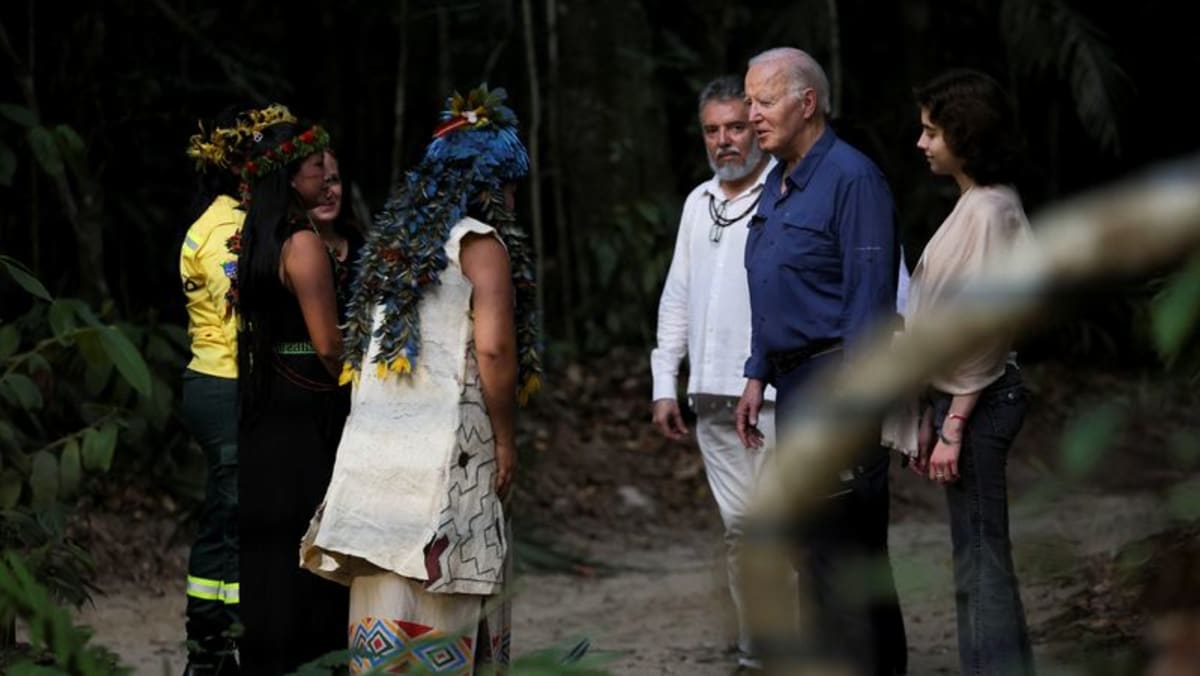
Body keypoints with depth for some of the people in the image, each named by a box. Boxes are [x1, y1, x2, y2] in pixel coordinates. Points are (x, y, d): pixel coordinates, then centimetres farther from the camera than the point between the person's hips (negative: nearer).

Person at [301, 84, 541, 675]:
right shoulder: (480, 242, -3)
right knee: (441, 603, -2)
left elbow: (359, 343, 17)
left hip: (373, 439, 6)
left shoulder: (393, 236, 17)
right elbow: (493, 347, -14)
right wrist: (505, 437, -4)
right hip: (444, 447, -6)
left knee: (385, 590, 7)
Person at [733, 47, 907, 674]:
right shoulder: (776, 185, 15)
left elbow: (869, 299, -18)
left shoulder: (851, 177, -14)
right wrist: (757, 375, 17)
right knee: (857, 555, 16)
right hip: (796, 384, 9)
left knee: (831, 553, -9)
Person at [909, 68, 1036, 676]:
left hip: (977, 402, -10)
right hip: (959, 396, 10)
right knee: (978, 561, 13)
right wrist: (932, 415, 18)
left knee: (981, 563, -6)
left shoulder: (987, 213, -16)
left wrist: (953, 426, -18)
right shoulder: (975, 205, 14)